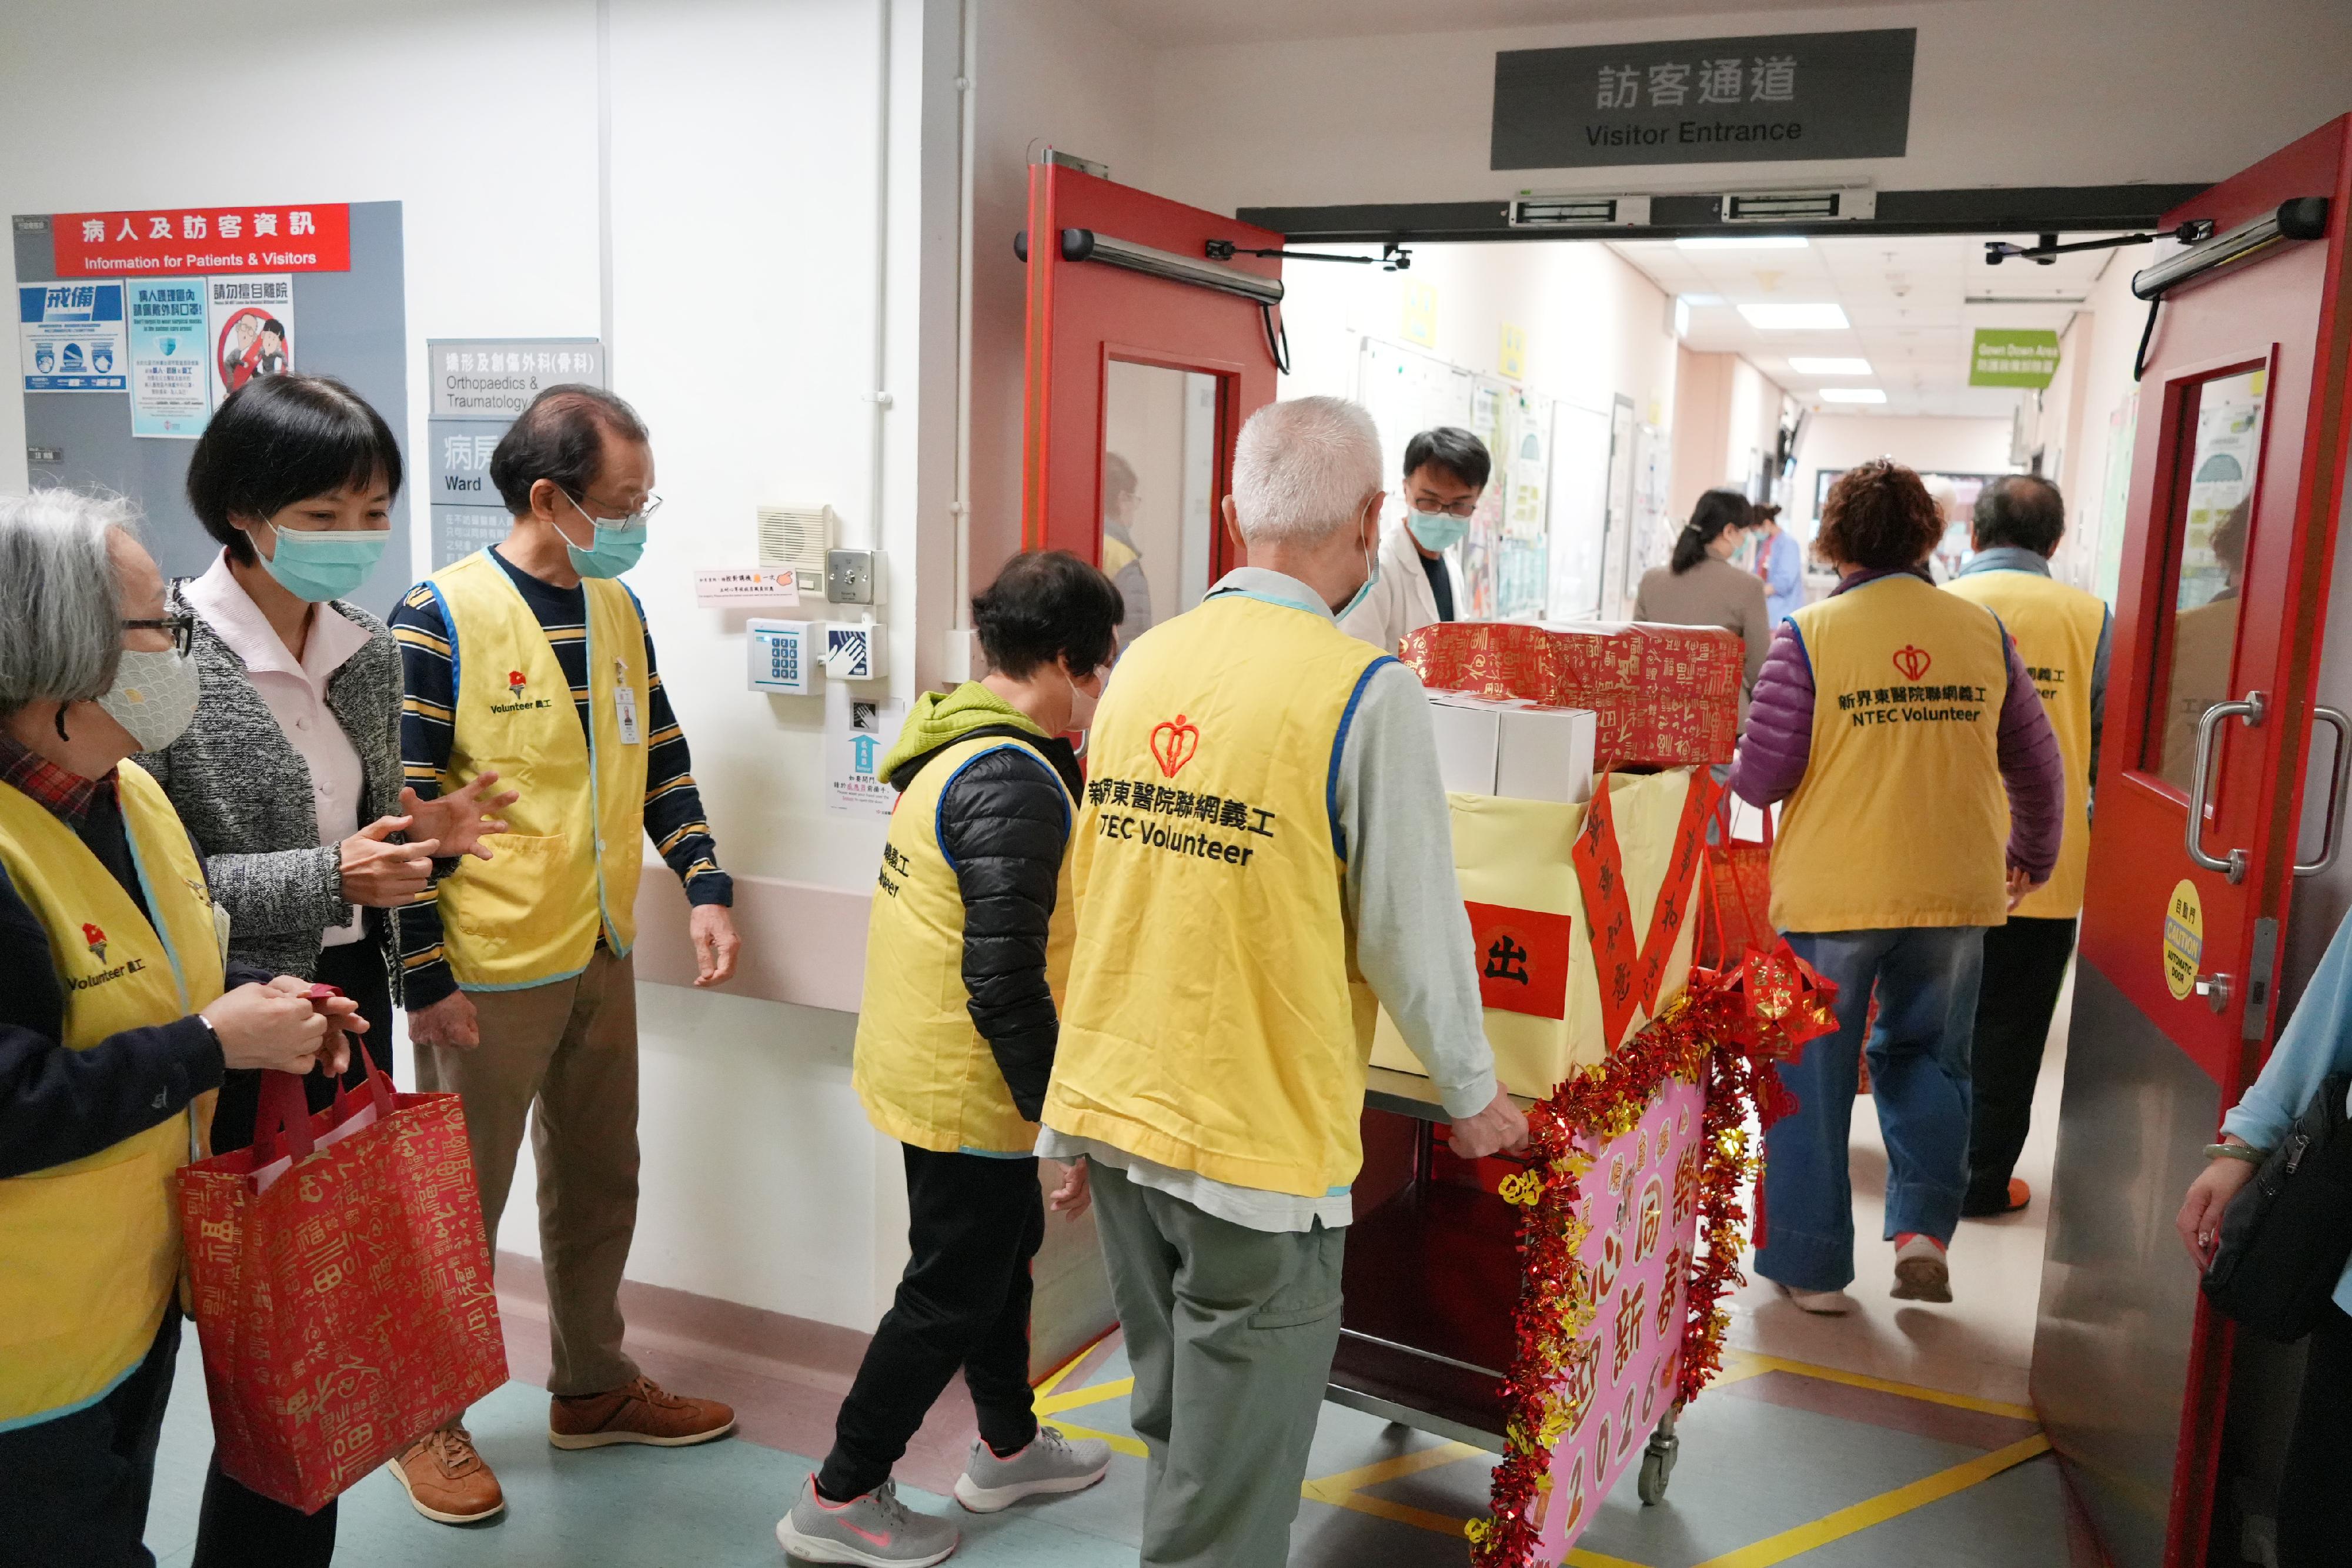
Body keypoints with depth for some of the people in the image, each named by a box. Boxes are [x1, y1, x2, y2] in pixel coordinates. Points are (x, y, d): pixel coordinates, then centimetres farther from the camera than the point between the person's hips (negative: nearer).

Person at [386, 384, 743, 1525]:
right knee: (458, 1208, 8)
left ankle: (592, 1387, 37)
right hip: (488, 978, -6)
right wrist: (425, 982, -15)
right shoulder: (442, 618, -15)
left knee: (600, 1186, 18)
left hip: (603, 961, 7)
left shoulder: (618, 611, 6)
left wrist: (704, 888, -1)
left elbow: (660, 763, 11)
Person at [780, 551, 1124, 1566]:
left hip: (915, 1059, 10)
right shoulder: (1016, 783, -26)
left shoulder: (955, 745, 4)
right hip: (967, 1089, -9)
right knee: (952, 1297, 8)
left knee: (1003, 1247, 24)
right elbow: (1004, 986, -28)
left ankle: (1007, 1447, 43)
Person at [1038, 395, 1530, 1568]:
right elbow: (1411, 926, -11)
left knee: (1174, 1435, 25)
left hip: (1113, 1107, 7)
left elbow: (1092, 881, 10)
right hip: (1255, 1138, -7)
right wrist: (1474, 1095, 7)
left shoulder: (1145, 662, 3)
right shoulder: (1365, 691, -16)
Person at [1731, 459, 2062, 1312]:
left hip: (1830, 895, -3)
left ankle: (1811, 1266, 16)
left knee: (1812, 1075, 9)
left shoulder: (1810, 634, -9)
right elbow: (2037, 763, 11)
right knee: (1926, 1056, 21)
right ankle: (1923, 1226, 9)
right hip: (1954, 892, 3)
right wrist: (2032, 856, 28)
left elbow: (1762, 777, -10)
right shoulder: (1982, 631, 3)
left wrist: (1728, 766, 14)